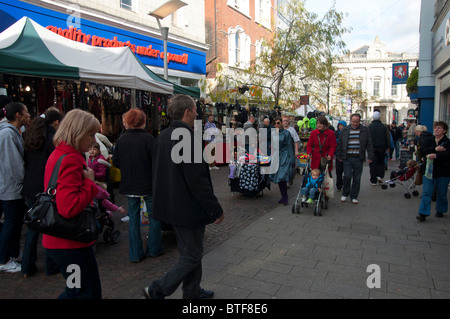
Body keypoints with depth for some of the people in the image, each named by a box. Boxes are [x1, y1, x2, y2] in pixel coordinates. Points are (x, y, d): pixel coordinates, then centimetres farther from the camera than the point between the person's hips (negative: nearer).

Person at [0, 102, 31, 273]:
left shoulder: (14, 132, 12)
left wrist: (22, 182, 12)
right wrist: (21, 181, -12)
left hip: (16, 187, 10)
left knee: (17, 221, 18)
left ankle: (14, 253, 32)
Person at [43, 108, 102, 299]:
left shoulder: (58, 154, 11)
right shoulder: (71, 160, -22)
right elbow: (69, 208, -31)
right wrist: (89, 182, -19)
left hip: (57, 241, 10)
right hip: (71, 245, -10)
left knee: (76, 291, 25)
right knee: (90, 293, 6)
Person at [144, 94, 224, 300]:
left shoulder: (163, 137, 7)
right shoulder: (188, 138, -22)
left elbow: (158, 173, 14)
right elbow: (198, 181, -25)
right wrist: (216, 210, -16)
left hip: (171, 205, 10)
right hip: (188, 208, -10)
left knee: (189, 252, 22)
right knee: (192, 256, 7)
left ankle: (192, 292, 36)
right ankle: (158, 290, 11)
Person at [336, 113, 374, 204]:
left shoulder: (365, 130, 5)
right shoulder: (344, 130, 7)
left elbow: (369, 145, 6)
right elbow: (339, 144, 11)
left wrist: (370, 157, 1)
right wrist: (339, 156, 8)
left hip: (358, 158, 0)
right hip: (347, 158, 0)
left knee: (357, 179, 5)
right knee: (347, 176, -5)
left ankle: (354, 197, 17)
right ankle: (345, 194, 17)